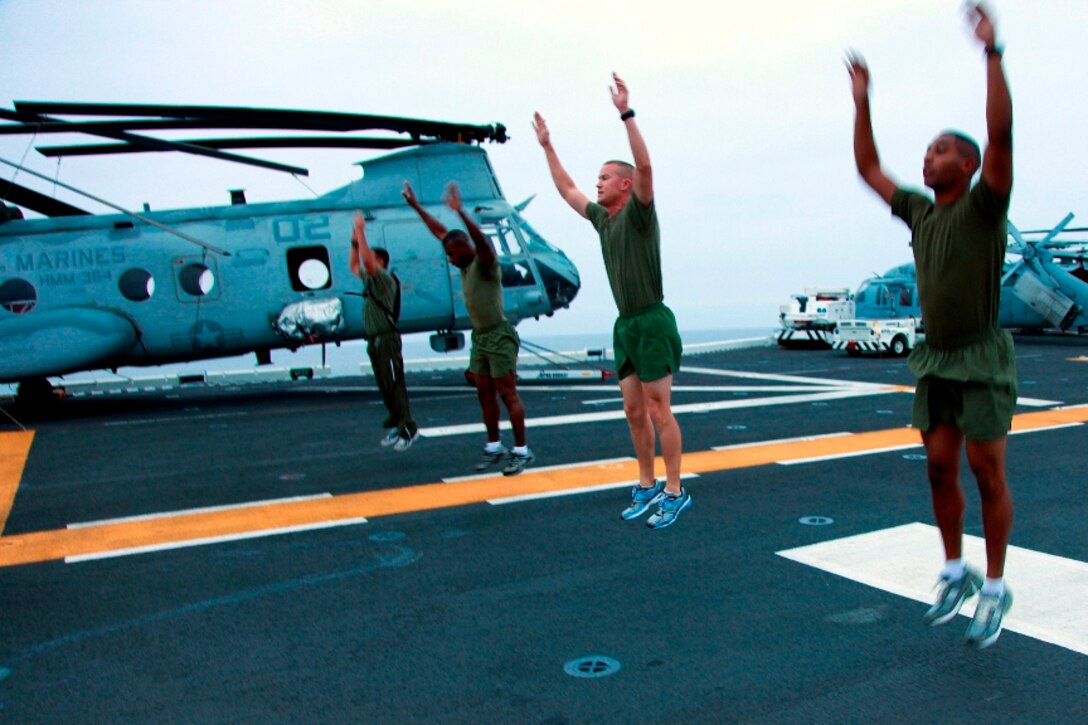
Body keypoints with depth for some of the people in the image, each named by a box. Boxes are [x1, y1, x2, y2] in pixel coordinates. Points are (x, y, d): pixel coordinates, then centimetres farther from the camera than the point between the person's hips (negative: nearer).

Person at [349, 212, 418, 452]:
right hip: (375, 341, 9)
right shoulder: (370, 279, 17)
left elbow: (367, 261, -23)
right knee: (384, 386, 11)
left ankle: (407, 429, -9)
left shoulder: (385, 279, -8)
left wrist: (361, 231, -17)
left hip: (387, 340, -9)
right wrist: (355, 242, 21)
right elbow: (354, 266, 31)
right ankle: (396, 425, 18)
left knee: (395, 385, -10)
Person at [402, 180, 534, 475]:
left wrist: (460, 212, -47)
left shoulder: (485, 262, -12)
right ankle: (494, 447, 18)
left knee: (508, 394, -6)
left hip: (499, 337, -9)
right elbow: (441, 232, 18)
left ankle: (521, 451, -2)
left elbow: (481, 240, -34)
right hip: (479, 337, 9)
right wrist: (416, 207, 21)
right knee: (485, 394, 10)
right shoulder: (465, 265, 10)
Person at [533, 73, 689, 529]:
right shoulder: (602, 218, 14)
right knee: (634, 410, 10)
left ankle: (675, 492, 1)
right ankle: (647, 486, 19)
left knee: (658, 409, -6)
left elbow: (645, 166, -24)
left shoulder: (639, 213, -7)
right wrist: (547, 146, 28)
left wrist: (626, 113, -27)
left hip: (652, 323, -8)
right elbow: (567, 189, 27)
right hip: (625, 325, 8)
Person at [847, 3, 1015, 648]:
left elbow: (1002, 133, -21)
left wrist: (992, 52, -24)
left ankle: (995, 588, 10)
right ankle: (955, 573, 22)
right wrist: (862, 101, 14)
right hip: (935, 360, 6)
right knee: (940, 468, 8)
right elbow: (869, 168, 18)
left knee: (987, 472, -2)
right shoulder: (920, 211, 11)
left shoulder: (983, 205, -7)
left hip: (982, 359, -6)